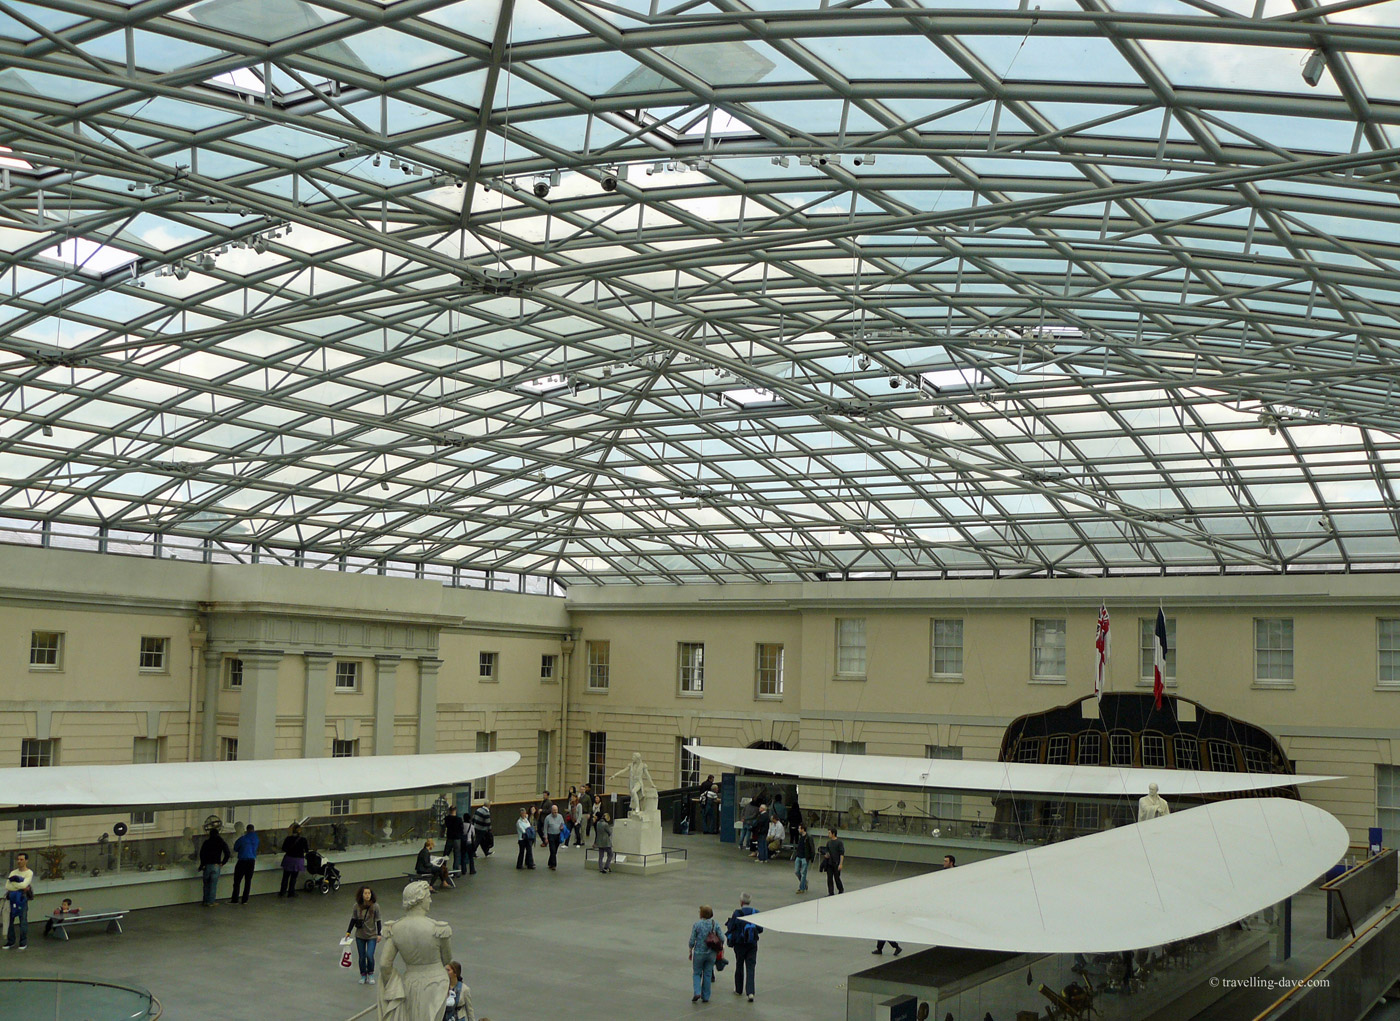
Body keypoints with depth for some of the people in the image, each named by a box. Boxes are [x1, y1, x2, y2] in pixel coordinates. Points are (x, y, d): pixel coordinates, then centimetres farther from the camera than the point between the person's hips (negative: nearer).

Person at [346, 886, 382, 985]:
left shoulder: (375, 906, -10)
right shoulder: (357, 906, -5)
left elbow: (378, 921, -4)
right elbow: (353, 919, 7)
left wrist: (379, 934, -6)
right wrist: (348, 932, 7)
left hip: (372, 936, -2)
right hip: (360, 936, 2)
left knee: (370, 956, -12)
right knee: (361, 957, 7)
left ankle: (371, 975, 10)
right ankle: (363, 976, 24)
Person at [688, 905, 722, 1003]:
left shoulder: (696, 925, -11)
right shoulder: (715, 924, -3)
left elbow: (692, 941, -9)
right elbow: (721, 939, -2)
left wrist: (690, 951, 5)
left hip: (699, 953, -3)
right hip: (711, 953, 3)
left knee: (696, 973, 12)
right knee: (707, 975, 13)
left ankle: (697, 992, -7)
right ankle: (705, 997, 14)